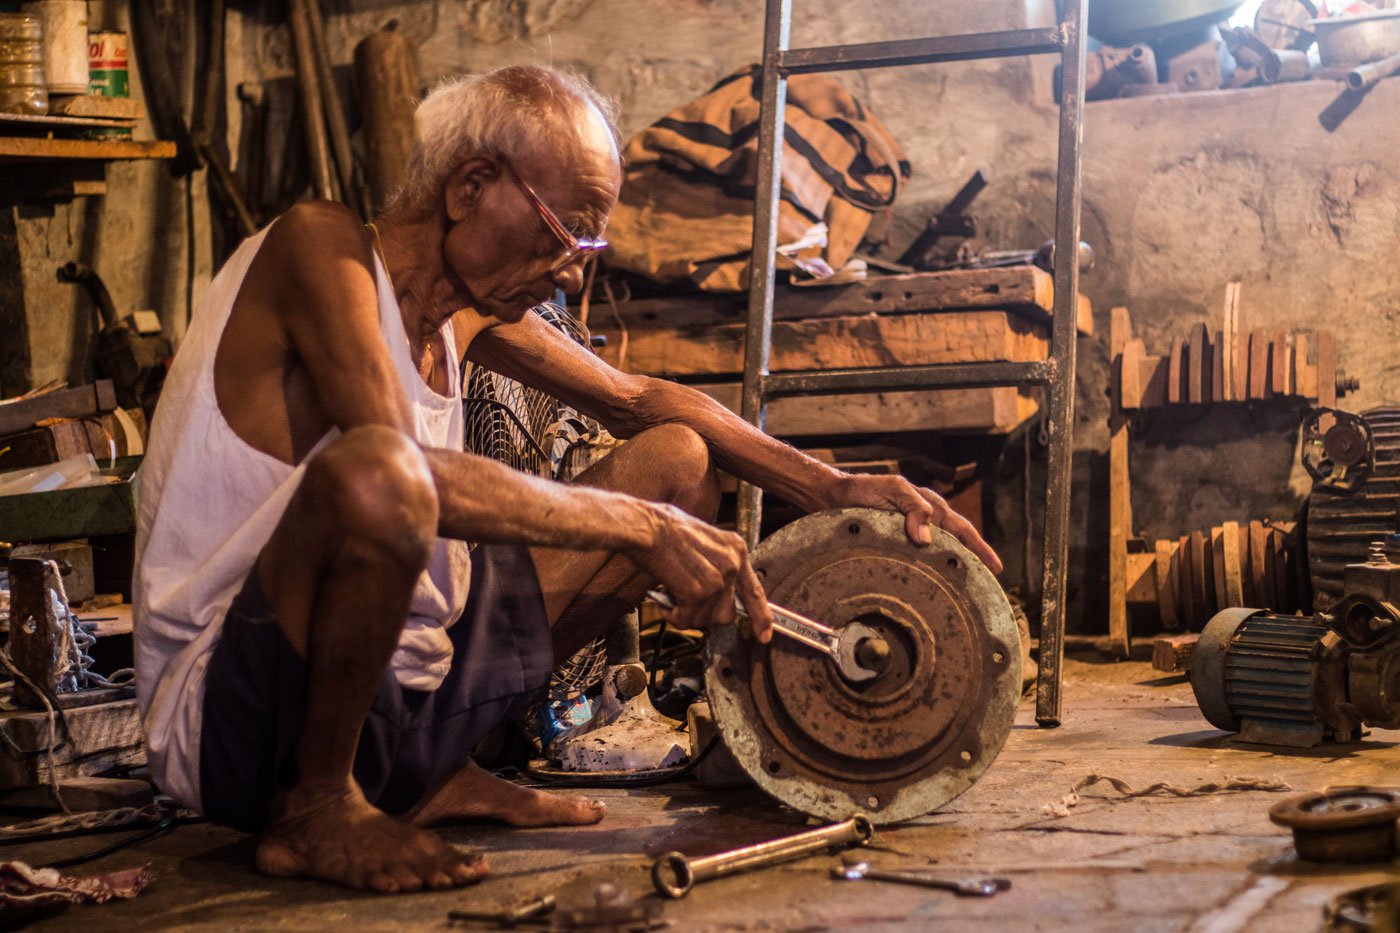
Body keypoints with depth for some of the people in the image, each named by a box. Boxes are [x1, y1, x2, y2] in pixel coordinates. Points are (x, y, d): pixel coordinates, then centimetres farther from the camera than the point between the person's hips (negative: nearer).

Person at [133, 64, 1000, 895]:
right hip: (230, 713, -8)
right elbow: (395, 464, -30)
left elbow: (641, 400, 21)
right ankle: (317, 807, -14)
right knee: (373, 479, -40)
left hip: (395, 682, 9)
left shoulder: (470, 306, 10)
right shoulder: (319, 246, -14)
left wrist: (835, 490, 11)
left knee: (677, 461, 11)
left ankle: (438, 776, 4)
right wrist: (641, 527, -25)